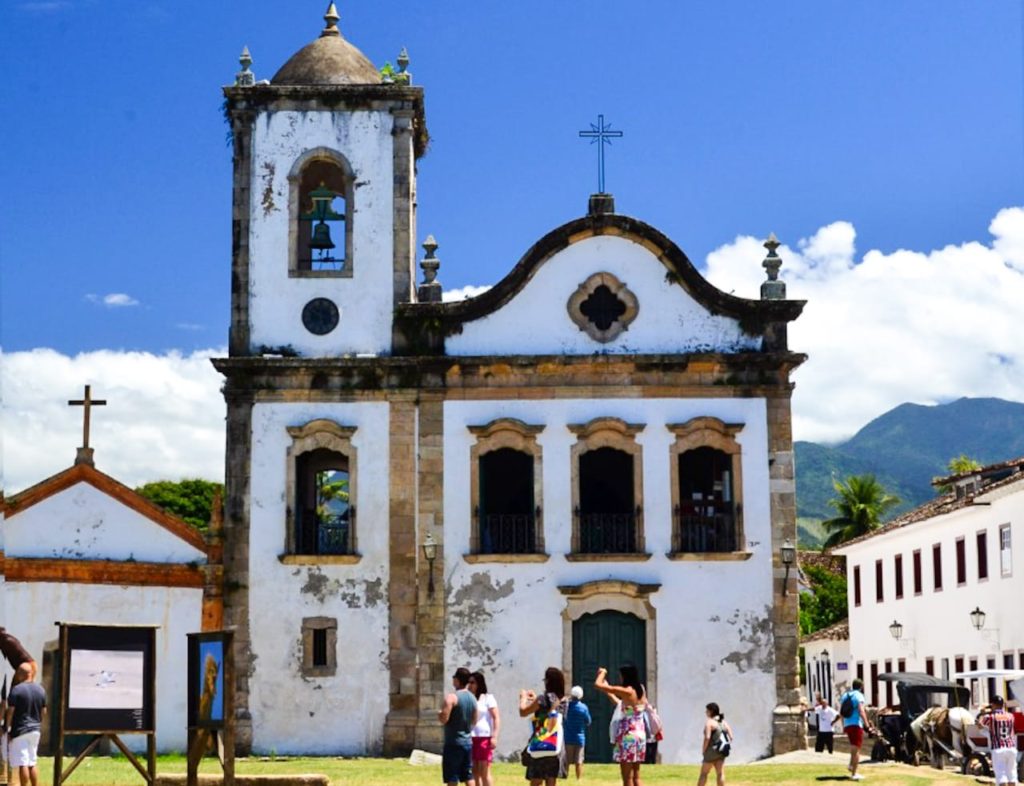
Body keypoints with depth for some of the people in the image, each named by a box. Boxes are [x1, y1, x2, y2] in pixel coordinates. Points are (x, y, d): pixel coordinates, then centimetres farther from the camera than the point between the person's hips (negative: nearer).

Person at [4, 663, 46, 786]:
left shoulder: (16, 690, -13)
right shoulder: (40, 690, 6)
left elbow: (10, 711, -15)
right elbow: (44, 711, 12)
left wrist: (7, 729, -8)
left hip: (20, 730, -6)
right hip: (35, 730, 6)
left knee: (23, 764, -4)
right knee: (32, 763, 14)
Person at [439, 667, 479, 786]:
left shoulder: (451, 697, -14)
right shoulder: (472, 698, 9)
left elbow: (444, 719, -19)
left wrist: (439, 713, 1)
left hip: (453, 743, -7)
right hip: (468, 742, 7)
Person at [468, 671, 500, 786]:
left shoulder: (488, 698, 0)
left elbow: (496, 718, -5)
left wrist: (494, 737, -14)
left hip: (484, 738, -5)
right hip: (470, 739, 5)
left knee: (484, 772, -8)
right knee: (474, 772, 6)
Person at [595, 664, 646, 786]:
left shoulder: (626, 691, -13)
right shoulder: (640, 690, 9)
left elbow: (597, 685, -13)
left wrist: (603, 673, 5)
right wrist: (608, 691, 26)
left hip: (628, 736, -8)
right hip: (639, 734, 8)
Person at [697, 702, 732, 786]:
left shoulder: (709, 722, -12)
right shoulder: (723, 722, 10)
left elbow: (707, 737, -21)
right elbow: (730, 736, 5)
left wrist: (703, 751, -12)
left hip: (711, 750, -6)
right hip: (721, 752, 6)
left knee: (704, 773, 4)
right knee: (720, 773, 4)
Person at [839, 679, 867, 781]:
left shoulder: (844, 695, 15)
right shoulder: (859, 696, -6)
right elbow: (861, 711, -19)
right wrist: (866, 723, -17)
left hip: (847, 725, 7)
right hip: (856, 724, -7)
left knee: (854, 746, 26)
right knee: (856, 748, -4)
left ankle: (851, 764, 12)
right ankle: (854, 774, -6)